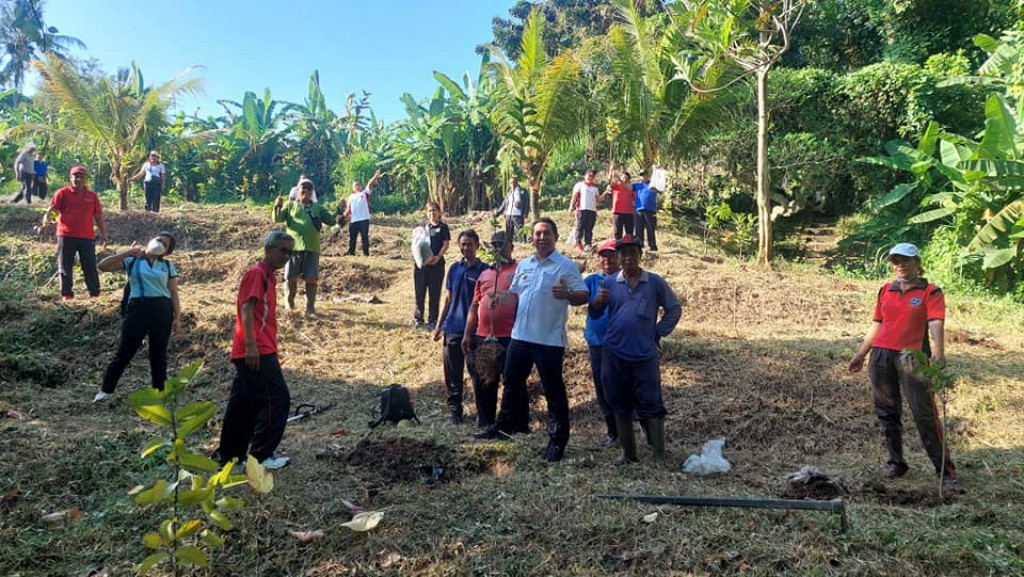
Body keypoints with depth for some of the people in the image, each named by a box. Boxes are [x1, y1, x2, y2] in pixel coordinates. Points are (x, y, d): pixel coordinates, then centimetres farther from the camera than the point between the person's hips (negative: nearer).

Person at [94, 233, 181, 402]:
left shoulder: (168, 266, 9)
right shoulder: (132, 261, 6)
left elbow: (174, 294, 6)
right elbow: (103, 266, -5)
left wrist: (177, 318, -1)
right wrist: (127, 253, -12)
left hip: (162, 310, 1)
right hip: (137, 308, -1)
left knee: (159, 355, 8)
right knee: (124, 352, 3)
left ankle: (160, 393, 17)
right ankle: (106, 390, 19)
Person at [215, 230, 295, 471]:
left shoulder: (268, 276, 20)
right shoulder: (256, 273, -9)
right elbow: (246, 309, -18)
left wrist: (271, 348, 25)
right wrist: (251, 344, -27)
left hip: (258, 351, 10)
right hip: (256, 351, -10)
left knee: (243, 404, 12)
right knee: (278, 398, -9)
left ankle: (229, 455, 19)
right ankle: (261, 455, -3)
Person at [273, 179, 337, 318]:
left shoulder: (318, 208, 12)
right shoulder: (290, 205, 9)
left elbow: (331, 220, 9)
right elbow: (278, 219, -1)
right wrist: (277, 207, -19)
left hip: (312, 248, 1)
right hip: (293, 246, -1)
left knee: (312, 278, -2)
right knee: (291, 277, 6)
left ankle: (310, 307, 6)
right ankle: (290, 301, 29)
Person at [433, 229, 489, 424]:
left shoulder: (484, 270, -4)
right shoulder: (454, 268, 7)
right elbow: (447, 298, 13)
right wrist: (439, 325, 10)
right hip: (453, 328, 3)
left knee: (477, 373, 3)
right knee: (453, 374, 9)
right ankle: (454, 409, 20)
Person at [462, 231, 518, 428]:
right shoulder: (484, 274, 17)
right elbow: (474, 306, 18)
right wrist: (467, 334, 14)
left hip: (511, 338, -6)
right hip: (483, 337, 6)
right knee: (483, 383, 13)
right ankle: (485, 422, 26)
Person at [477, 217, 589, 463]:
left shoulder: (566, 266, -6)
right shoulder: (523, 265, 13)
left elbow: (583, 295, -11)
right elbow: (513, 294, 22)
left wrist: (567, 295, -31)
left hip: (550, 340, -6)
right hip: (520, 335, 6)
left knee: (554, 391, 2)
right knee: (512, 382, 19)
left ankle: (557, 441, 13)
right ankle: (505, 424, 37)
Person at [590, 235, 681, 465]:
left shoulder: (655, 282, 1)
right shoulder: (609, 283, 4)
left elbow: (674, 309, 10)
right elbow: (594, 314, 4)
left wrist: (659, 333, 3)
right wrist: (597, 302, -18)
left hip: (645, 355, -2)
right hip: (615, 355, 2)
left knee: (651, 406, 0)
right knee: (621, 407, 11)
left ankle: (660, 456, 8)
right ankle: (628, 453, 23)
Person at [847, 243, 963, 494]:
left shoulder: (930, 292, 2)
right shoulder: (885, 291, 16)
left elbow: (936, 323, -14)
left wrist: (938, 352, -31)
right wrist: (860, 354, 21)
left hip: (912, 357, -5)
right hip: (881, 356, 5)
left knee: (925, 414, -8)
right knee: (886, 412, 10)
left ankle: (946, 472, 0)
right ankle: (896, 462, 23)